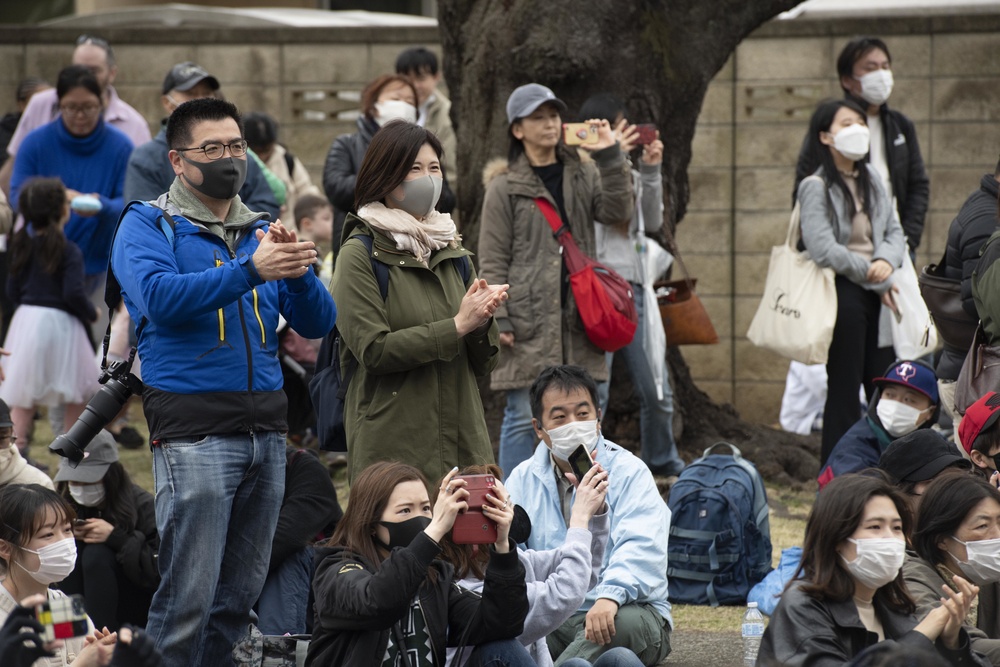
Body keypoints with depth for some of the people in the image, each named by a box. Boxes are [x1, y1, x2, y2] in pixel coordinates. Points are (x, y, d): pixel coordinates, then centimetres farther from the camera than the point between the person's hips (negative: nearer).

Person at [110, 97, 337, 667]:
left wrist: (298, 271, -10)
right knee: (188, 598, -9)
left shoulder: (263, 231, 18)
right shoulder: (149, 225, 3)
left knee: (241, 593, 9)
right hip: (195, 430, -6)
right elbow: (161, 298, -17)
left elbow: (319, 322, 11)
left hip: (266, 427, 6)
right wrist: (251, 270, -26)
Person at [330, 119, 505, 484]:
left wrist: (482, 322, -7)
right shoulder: (361, 254, -3)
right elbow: (374, 350, -14)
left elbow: (482, 364, 14)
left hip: (463, 442, 5)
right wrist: (457, 326, -13)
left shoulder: (453, 251, 15)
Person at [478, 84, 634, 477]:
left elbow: (617, 213, -3)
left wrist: (610, 158, -9)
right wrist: (498, 321, -10)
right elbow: (492, 262, -3)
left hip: (576, 317, 5)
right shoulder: (505, 188, -1)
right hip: (528, 321, -5)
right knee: (524, 415, -4)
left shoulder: (583, 175, 13)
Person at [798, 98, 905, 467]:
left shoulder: (871, 179, 12)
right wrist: (874, 277, -10)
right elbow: (823, 250, -16)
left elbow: (894, 230, 12)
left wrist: (887, 261, -11)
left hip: (879, 294, 6)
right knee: (844, 388, -1)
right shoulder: (816, 187, -8)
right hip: (842, 293, -6)